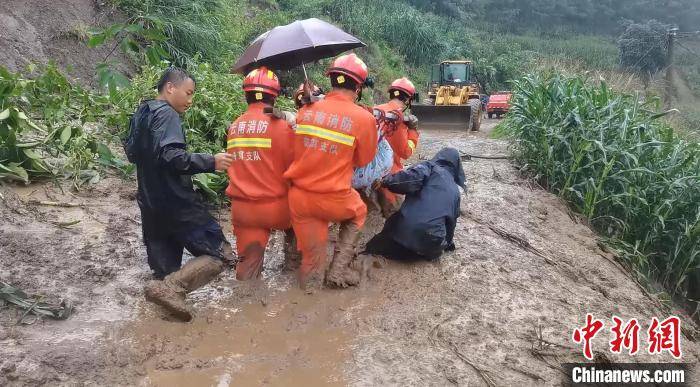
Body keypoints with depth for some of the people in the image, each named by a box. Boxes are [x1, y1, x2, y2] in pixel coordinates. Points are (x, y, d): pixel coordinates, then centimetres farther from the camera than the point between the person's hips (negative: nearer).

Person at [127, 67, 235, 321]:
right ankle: (170, 286, -21)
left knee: (165, 266, 16)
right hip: (177, 203, -9)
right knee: (220, 254, -7)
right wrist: (210, 162, -25)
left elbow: (131, 152, 26)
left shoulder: (140, 114, 16)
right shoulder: (166, 114, -12)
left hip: (150, 204, 10)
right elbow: (171, 155, -26)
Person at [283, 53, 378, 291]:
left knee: (312, 255, 20)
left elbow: (295, 150, 10)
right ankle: (339, 269, 21)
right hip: (334, 200, -2)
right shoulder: (364, 118, -11)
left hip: (299, 197, 3)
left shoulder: (306, 110, -1)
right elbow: (362, 160, 2)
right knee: (358, 213, 30)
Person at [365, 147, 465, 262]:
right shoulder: (455, 190, 22)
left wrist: (386, 181, 1)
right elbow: (452, 220, 26)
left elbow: (410, 179, -12)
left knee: (394, 221, 27)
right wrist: (448, 241, 42)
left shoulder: (430, 167, 8)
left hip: (405, 229, -3)